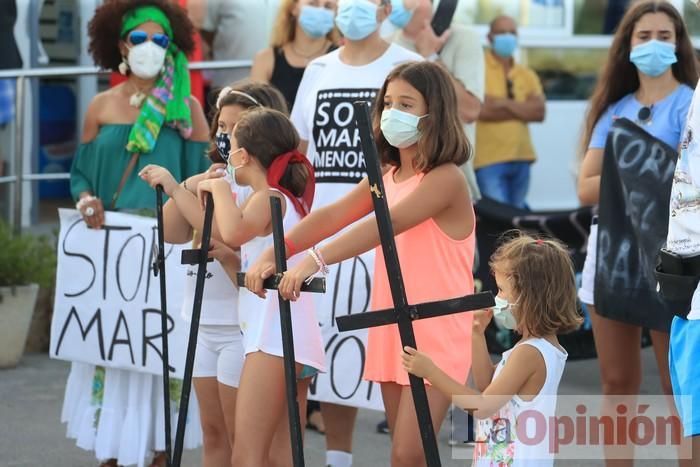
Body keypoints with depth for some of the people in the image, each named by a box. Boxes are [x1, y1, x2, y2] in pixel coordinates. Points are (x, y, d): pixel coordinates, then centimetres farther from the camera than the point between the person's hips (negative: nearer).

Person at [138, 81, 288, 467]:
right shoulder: (213, 177, 12)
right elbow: (173, 233, 5)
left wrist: (176, 188, -21)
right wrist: (194, 187, -10)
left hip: (242, 324, -8)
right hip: (205, 321, 8)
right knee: (213, 432, 13)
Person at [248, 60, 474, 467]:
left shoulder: (446, 178, -14)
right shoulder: (385, 178, 12)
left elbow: (387, 225, -28)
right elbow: (331, 217, -2)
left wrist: (316, 261, -39)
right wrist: (272, 255, -18)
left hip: (436, 335, -8)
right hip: (391, 333, 8)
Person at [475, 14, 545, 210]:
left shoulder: (527, 75, 14)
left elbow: (540, 111, 1)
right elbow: (481, 110, -16)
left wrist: (504, 103, -9)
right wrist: (522, 110, -5)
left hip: (521, 159, 6)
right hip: (489, 160, -6)